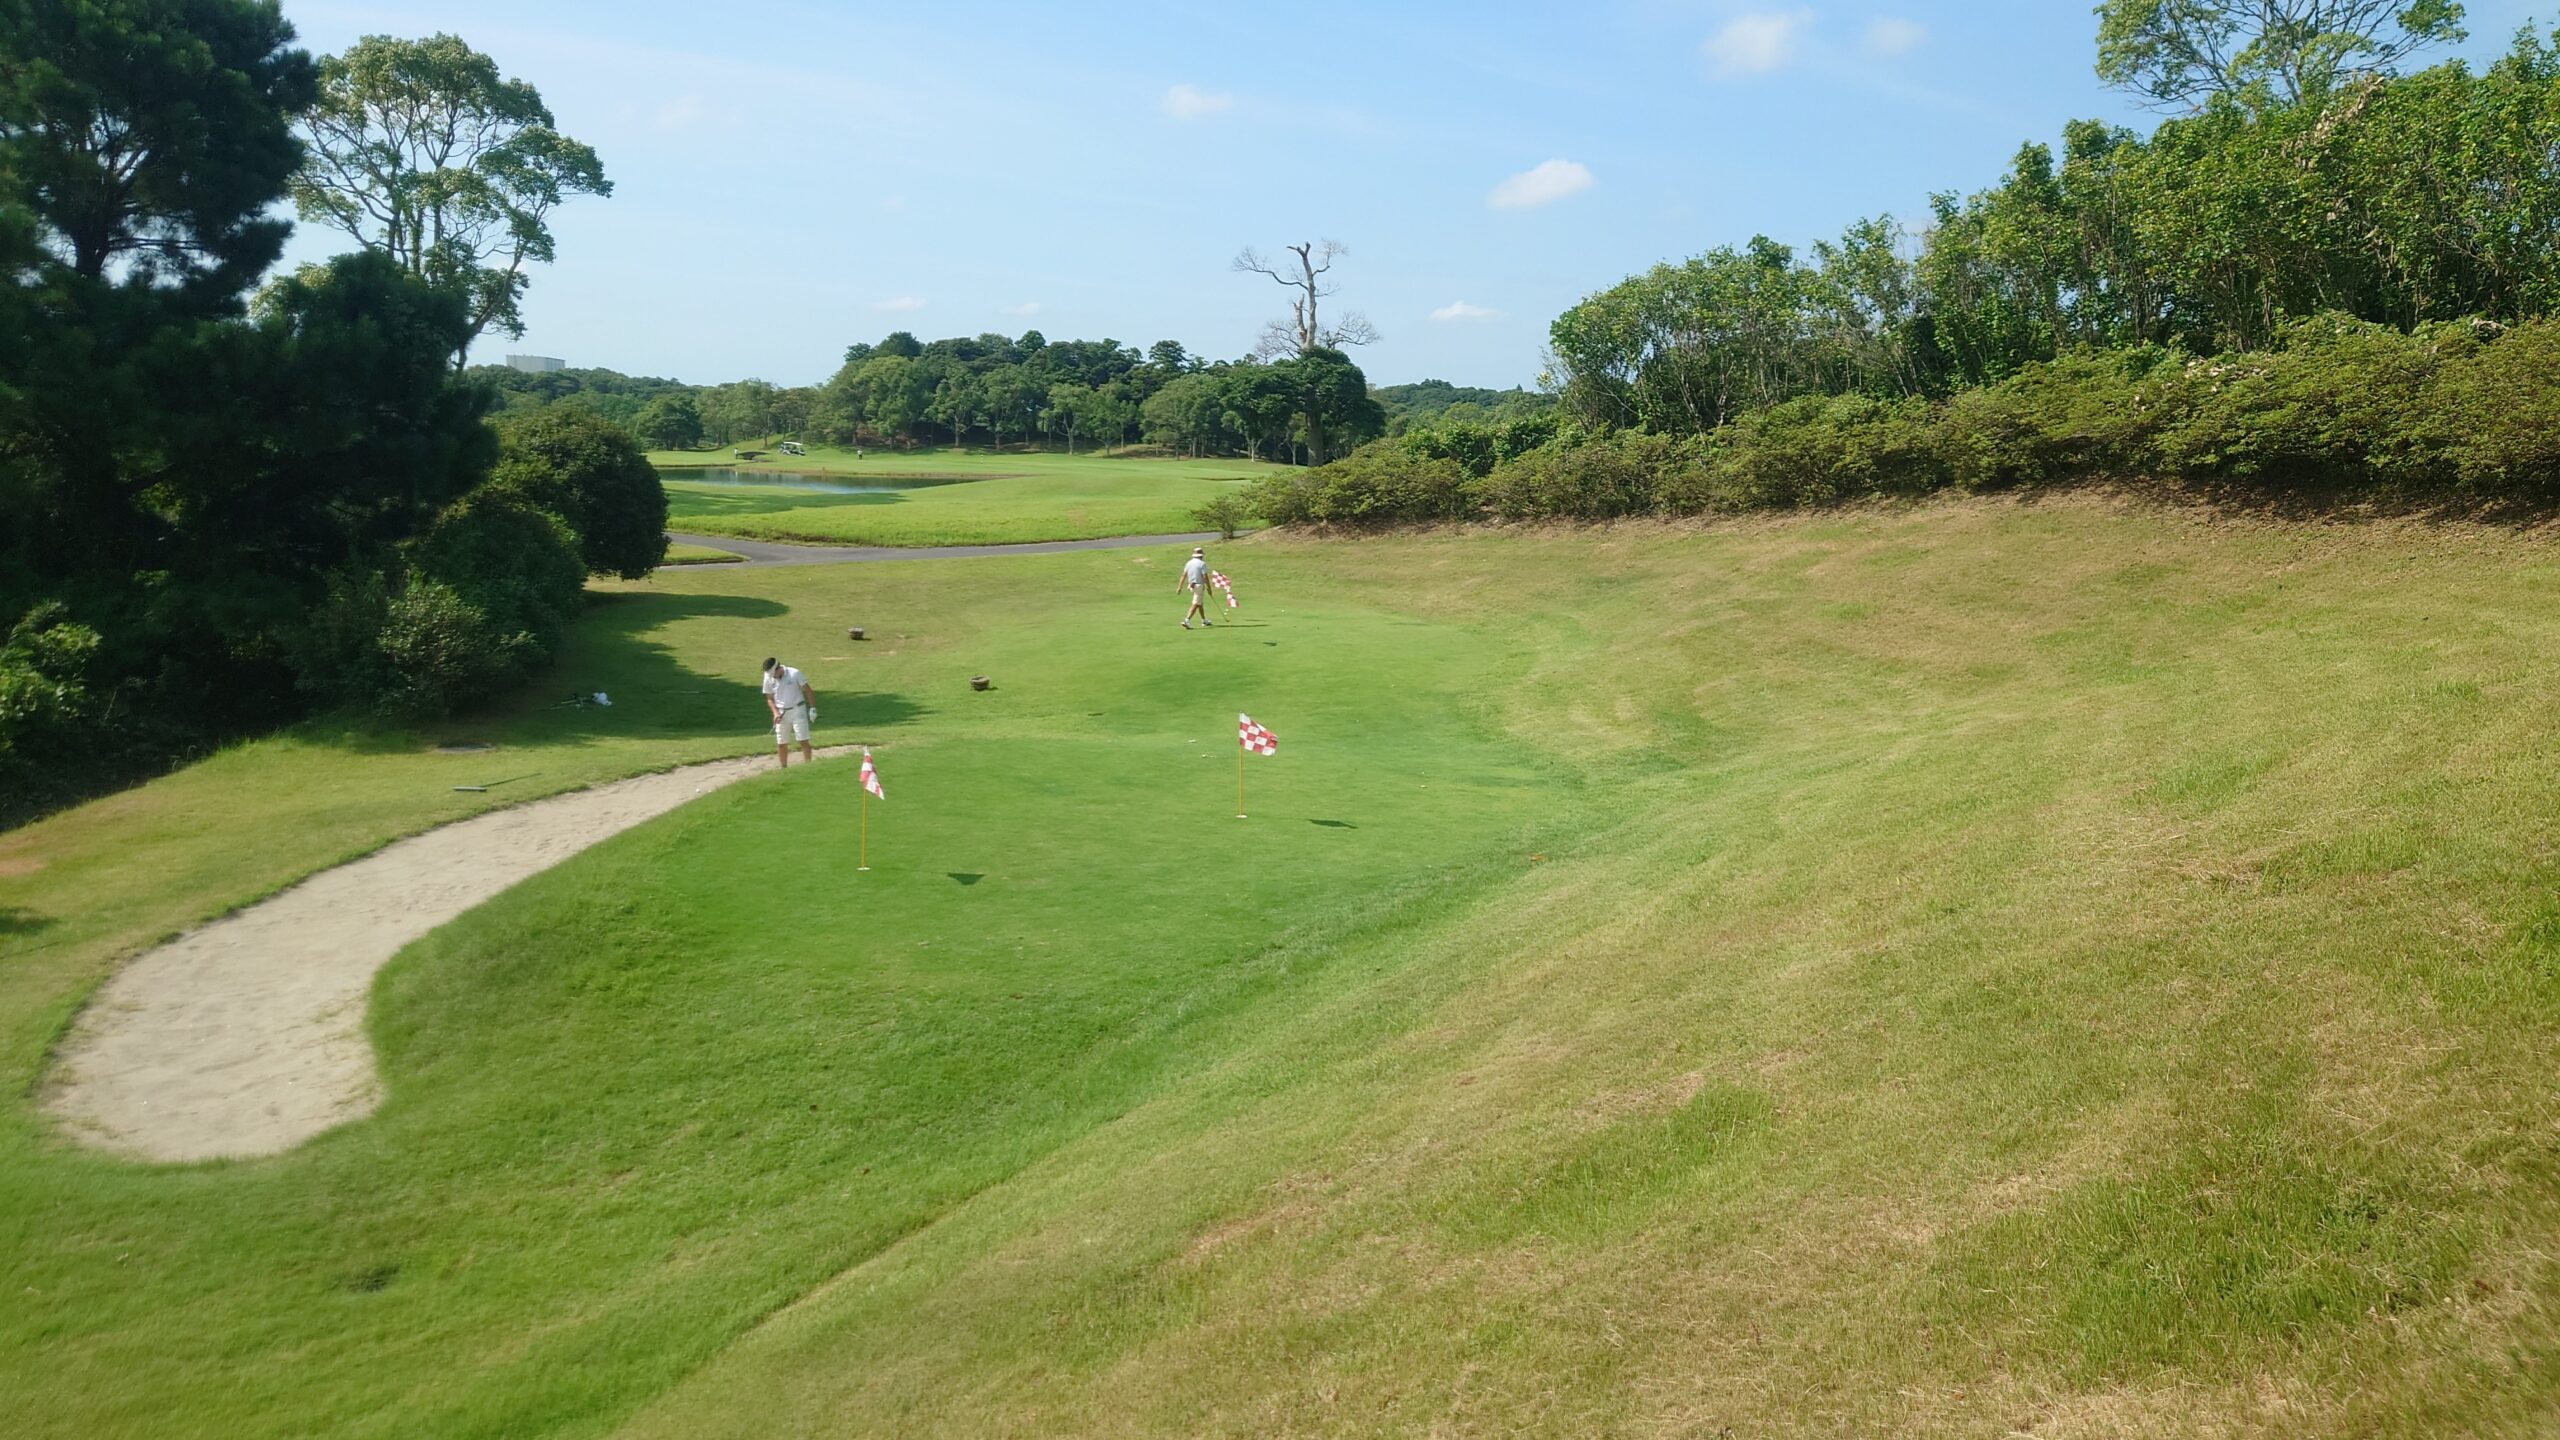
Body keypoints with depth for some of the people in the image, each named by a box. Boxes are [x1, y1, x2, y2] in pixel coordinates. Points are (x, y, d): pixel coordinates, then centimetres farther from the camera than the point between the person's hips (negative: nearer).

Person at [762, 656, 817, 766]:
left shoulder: (794, 674, -12)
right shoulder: (769, 679, -2)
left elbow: (808, 691, -5)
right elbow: (770, 699, 7)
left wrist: (813, 708, -10)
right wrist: (775, 712, -8)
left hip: (797, 710, -3)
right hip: (781, 714, 3)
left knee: (803, 741, -8)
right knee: (781, 744, 5)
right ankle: (784, 768, 18)